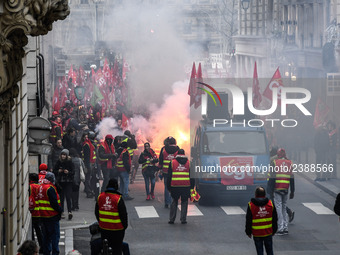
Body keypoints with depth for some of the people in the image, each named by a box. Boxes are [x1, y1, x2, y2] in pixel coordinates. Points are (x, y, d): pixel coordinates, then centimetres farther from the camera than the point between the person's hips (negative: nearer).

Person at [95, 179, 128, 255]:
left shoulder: (100, 197, -1)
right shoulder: (118, 198, -17)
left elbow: (96, 212, 11)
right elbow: (123, 214, -12)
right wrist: (125, 225, 2)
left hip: (103, 228, 5)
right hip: (117, 229, -5)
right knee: (117, 248, 5)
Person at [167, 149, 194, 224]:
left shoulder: (172, 162, 5)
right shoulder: (188, 163, 7)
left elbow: (169, 176, 5)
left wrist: (169, 187, 10)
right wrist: (192, 186, 13)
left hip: (175, 186, 0)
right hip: (186, 187, 0)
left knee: (174, 202, 12)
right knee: (184, 202, 10)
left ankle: (172, 219, 9)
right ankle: (183, 219, 4)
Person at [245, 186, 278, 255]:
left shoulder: (251, 205, -7)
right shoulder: (270, 204, 0)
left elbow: (248, 221, -2)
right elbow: (275, 219, 7)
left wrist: (248, 232, 8)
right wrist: (274, 230, 18)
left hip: (257, 233, -2)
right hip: (268, 232, 2)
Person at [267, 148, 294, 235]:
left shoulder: (274, 163, -3)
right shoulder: (290, 163, 9)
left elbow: (271, 178, -7)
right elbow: (292, 179, 10)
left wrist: (271, 191, -5)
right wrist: (292, 191, 13)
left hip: (277, 189, -4)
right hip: (285, 190, 4)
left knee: (278, 208, -5)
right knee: (284, 208, 14)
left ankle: (280, 228, -11)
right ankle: (285, 228, 10)